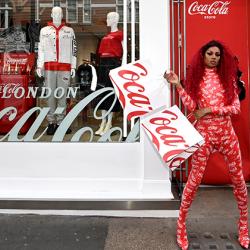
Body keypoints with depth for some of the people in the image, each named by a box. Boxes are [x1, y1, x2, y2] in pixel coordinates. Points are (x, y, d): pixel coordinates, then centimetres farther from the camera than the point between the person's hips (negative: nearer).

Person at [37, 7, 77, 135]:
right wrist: (39, 66, 2)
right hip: (49, 67, 0)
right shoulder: (44, 31, 14)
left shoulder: (69, 31, 13)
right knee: (50, 94, -2)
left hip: (65, 67, 0)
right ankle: (51, 122, 3)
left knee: (62, 94, -1)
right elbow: (40, 49, 10)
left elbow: (73, 49, 10)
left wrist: (73, 67, 4)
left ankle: (61, 122, 5)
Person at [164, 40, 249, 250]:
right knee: (195, 179, 0)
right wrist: (178, 85, -15)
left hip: (227, 132, 3)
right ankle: (181, 223, 16)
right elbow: (191, 106, -9)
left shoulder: (227, 76, 7)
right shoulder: (196, 77, 3)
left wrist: (210, 109, -12)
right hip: (204, 133, -2)